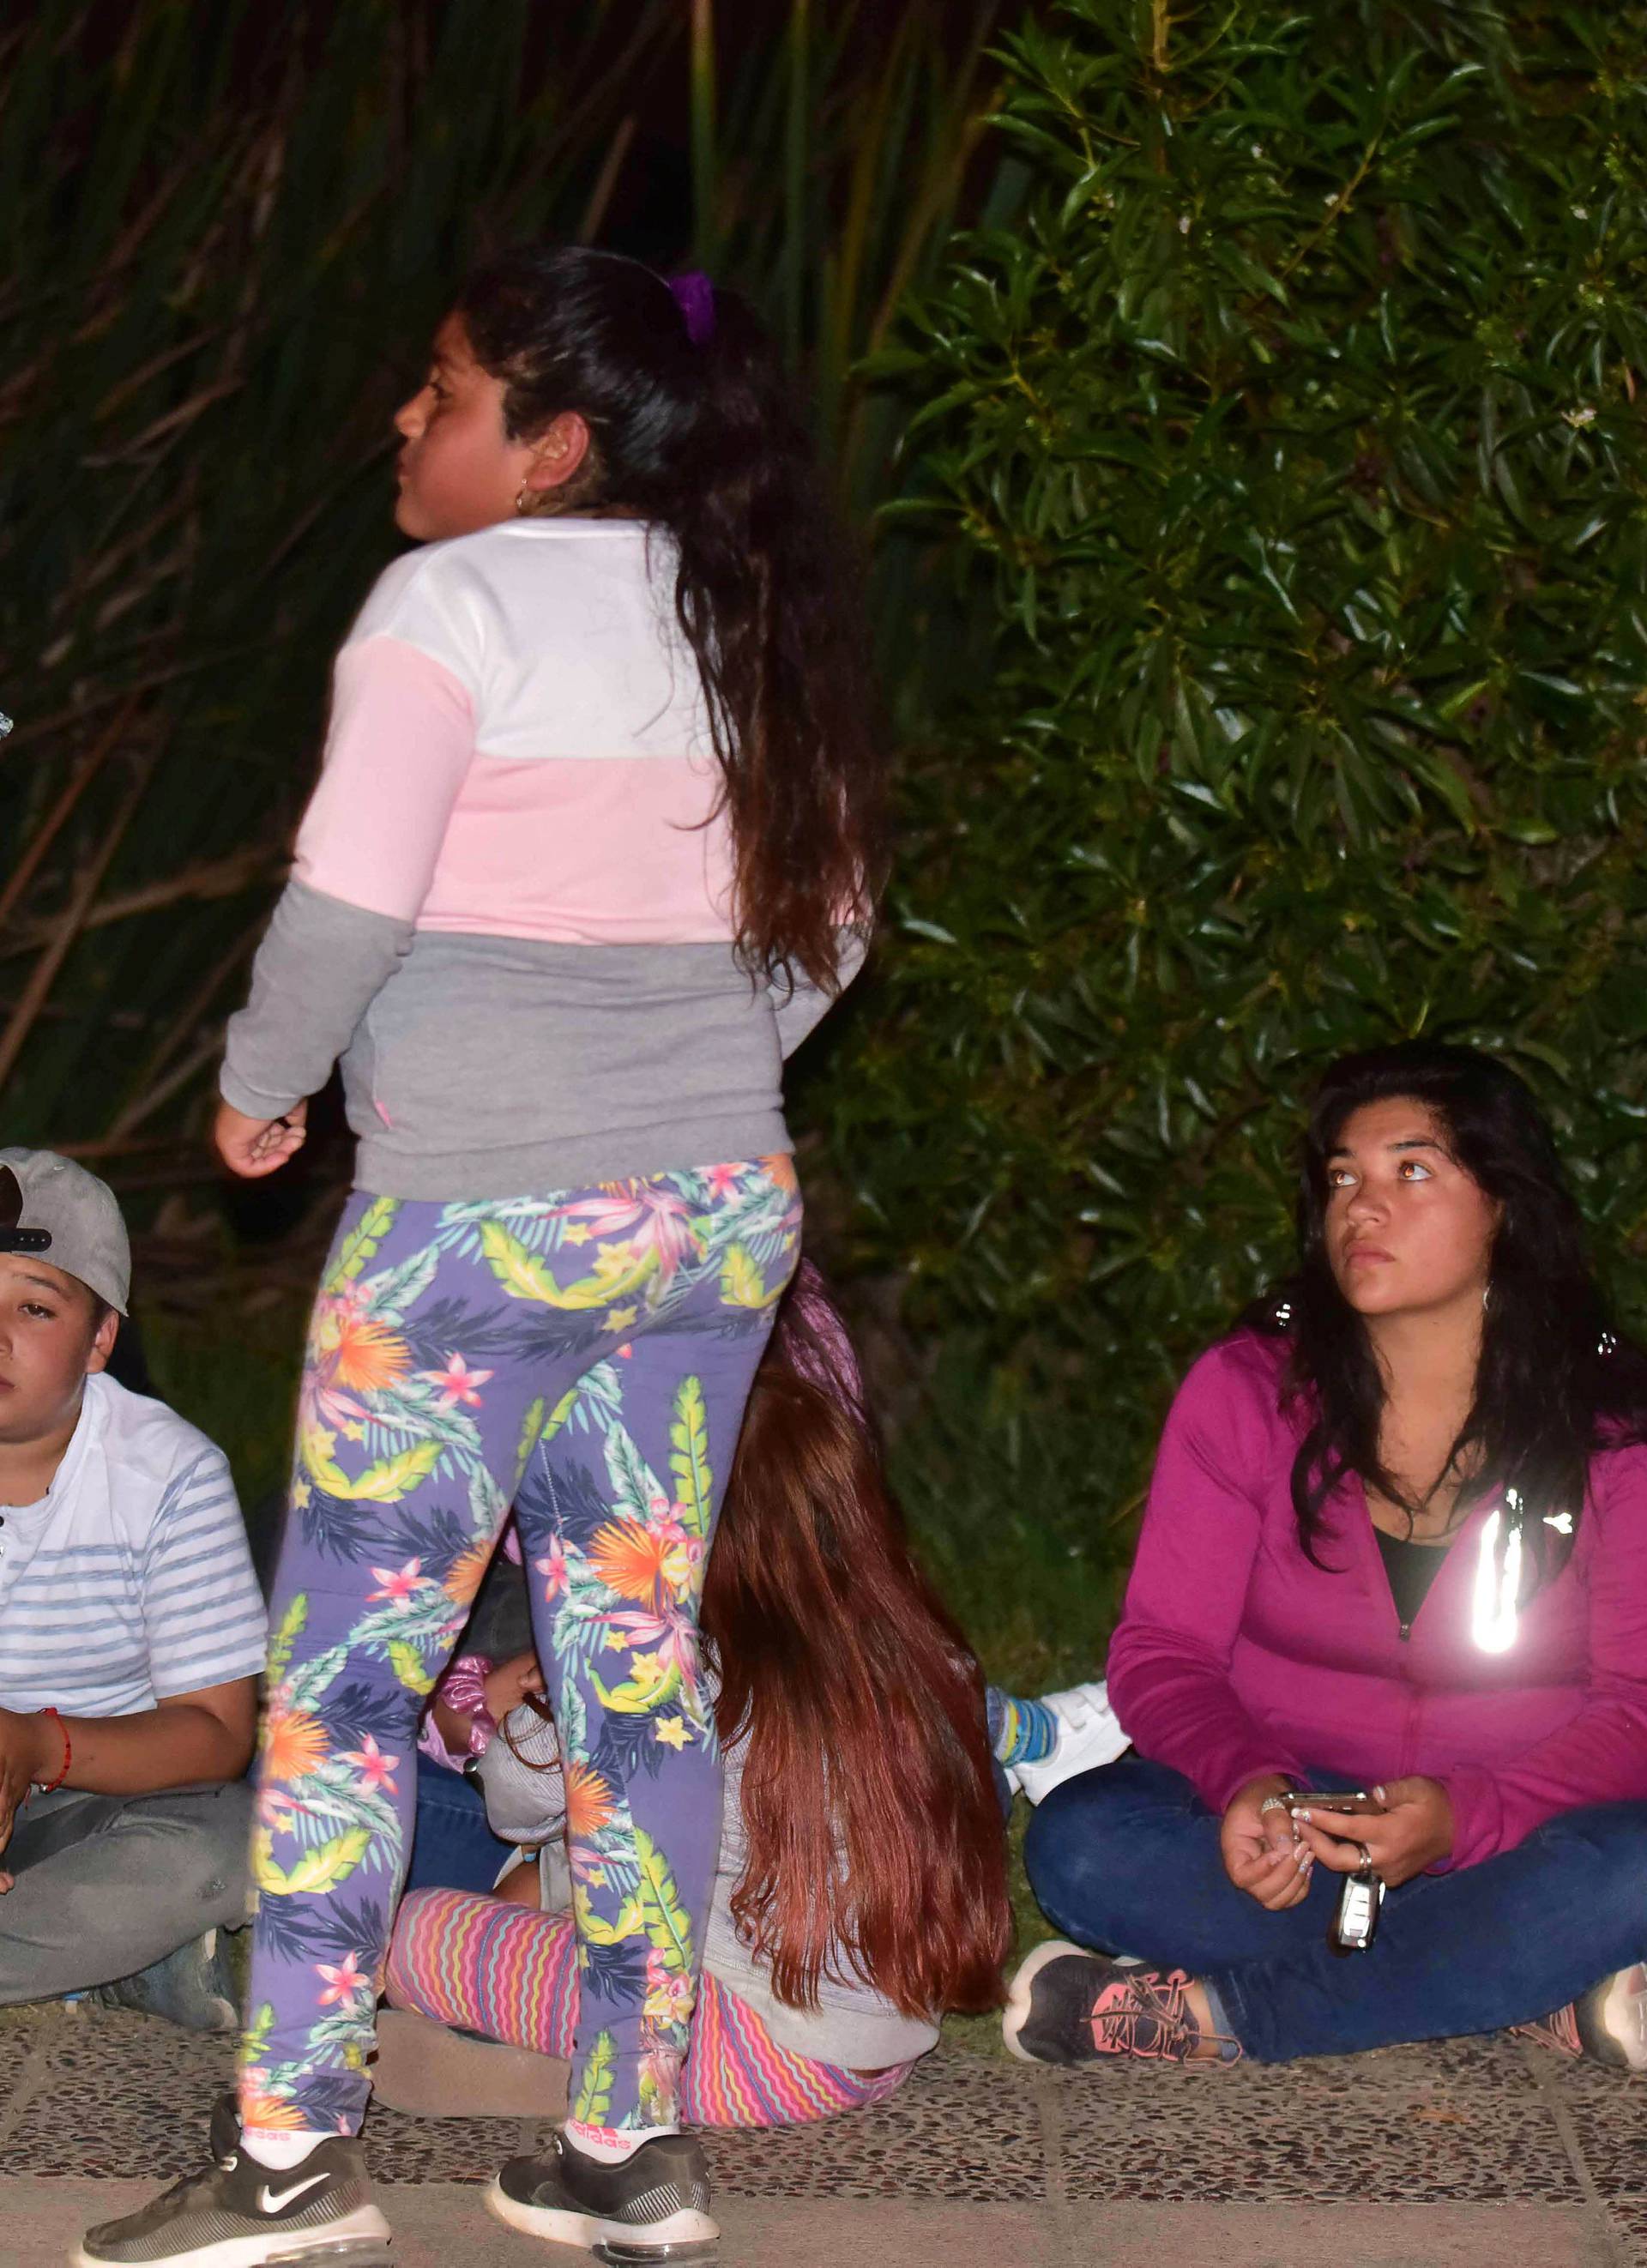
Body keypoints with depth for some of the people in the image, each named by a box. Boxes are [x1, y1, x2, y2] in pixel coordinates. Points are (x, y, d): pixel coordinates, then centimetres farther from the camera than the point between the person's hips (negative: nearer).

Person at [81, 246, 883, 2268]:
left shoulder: (453, 605, -8)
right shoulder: (744, 627, 11)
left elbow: (349, 898, -15)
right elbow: (827, 924, 15)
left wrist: (261, 1086, 1)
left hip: (479, 1210, -6)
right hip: (717, 1211, 7)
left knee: (345, 1663, 1)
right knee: (640, 1664, 9)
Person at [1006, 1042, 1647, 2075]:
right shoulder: (1247, 1390, -1)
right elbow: (1163, 1649, -3)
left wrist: (1464, 1816, -28)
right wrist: (1245, 1781, -27)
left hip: (1510, 1836, -1)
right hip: (1287, 1818, 1)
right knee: (1082, 1842, -29)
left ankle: (1216, 2016, -27)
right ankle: (1552, 1995, -28)